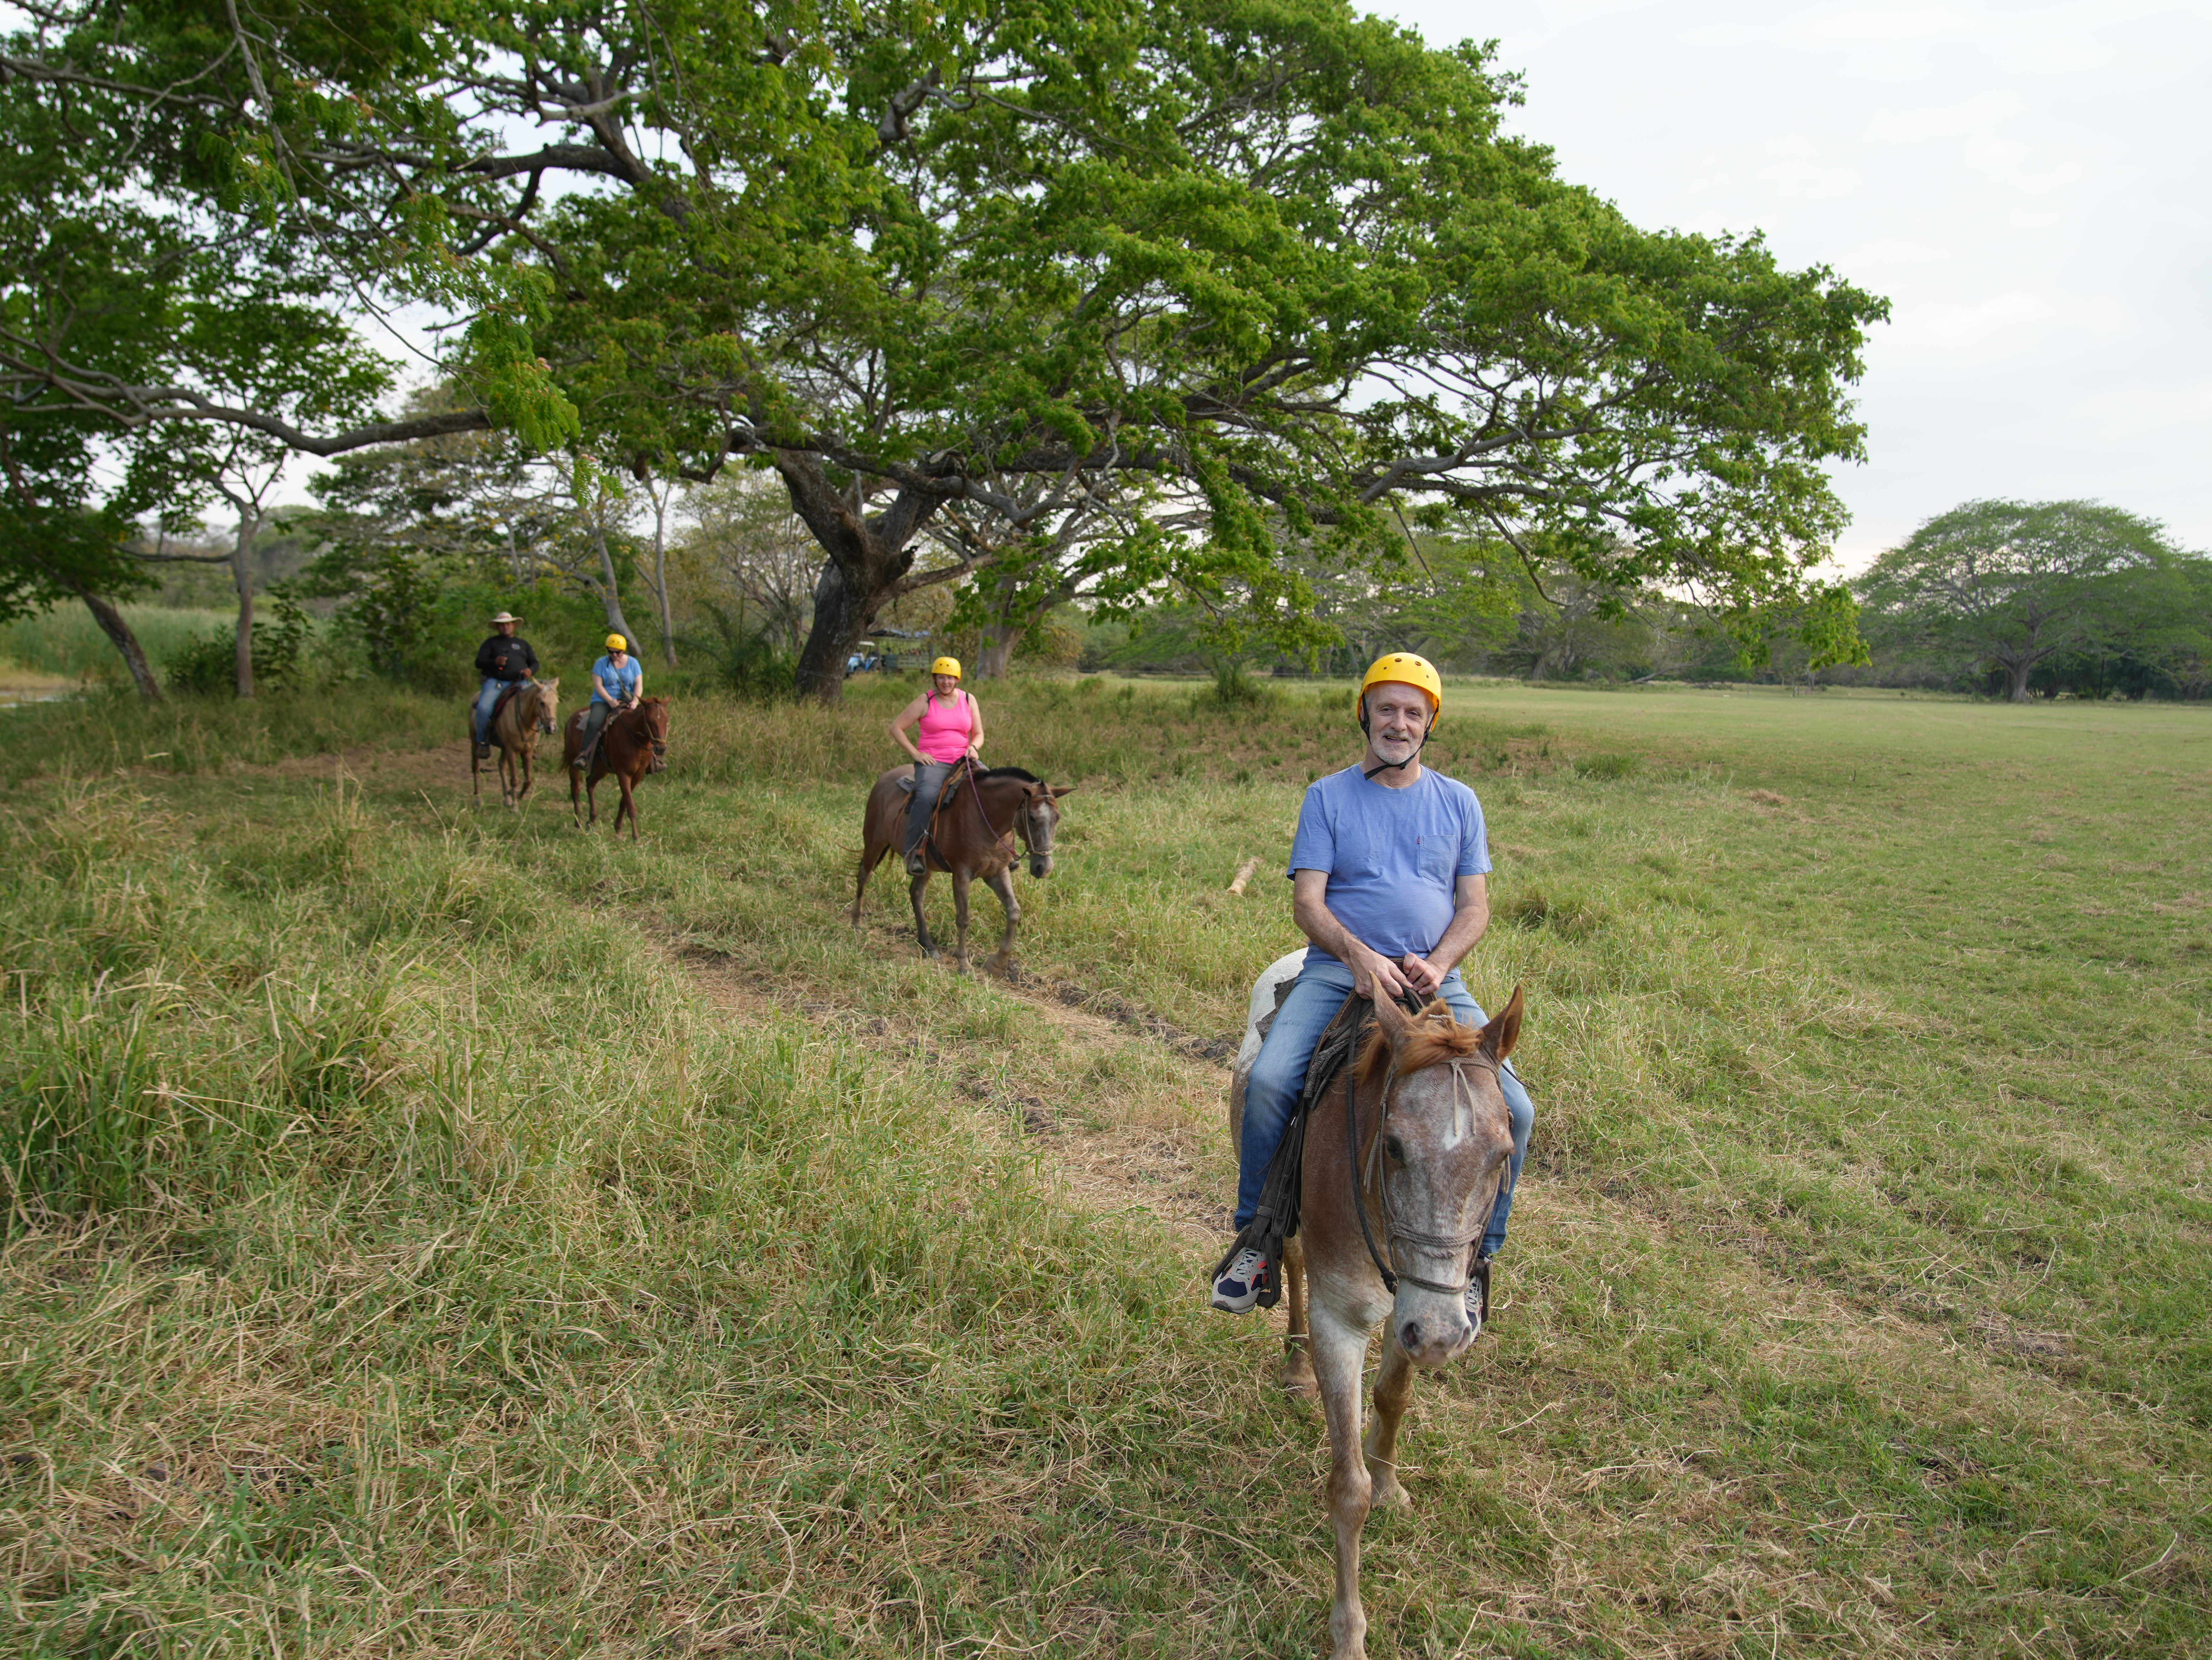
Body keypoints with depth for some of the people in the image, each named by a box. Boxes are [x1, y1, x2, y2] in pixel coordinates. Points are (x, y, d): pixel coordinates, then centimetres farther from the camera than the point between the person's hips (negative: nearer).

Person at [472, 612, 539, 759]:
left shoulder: (523, 644, 24)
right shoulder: (491, 643, 16)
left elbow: (535, 663, 20)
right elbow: (479, 663, 7)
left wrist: (530, 671, -5)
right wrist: (495, 662, -14)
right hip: (495, 683, -2)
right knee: (484, 708, -28)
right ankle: (483, 743, -11)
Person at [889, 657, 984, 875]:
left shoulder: (969, 700, 11)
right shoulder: (925, 702, 1)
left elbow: (978, 734, 15)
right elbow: (896, 728, 1)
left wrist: (973, 748, -8)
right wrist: (915, 753, -8)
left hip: (962, 761, 4)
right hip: (932, 762, -4)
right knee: (927, 796, -35)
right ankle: (913, 852, -28)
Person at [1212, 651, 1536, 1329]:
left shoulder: (1459, 803, 13)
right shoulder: (1328, 797, 7)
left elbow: (1475, 907, 8)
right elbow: (1306, 900, -2)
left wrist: (1436, 965, -12)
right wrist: (1360, 955, -20)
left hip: (1436, 981, 2)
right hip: (1339, 973, -2)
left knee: (1513, 1108, -15)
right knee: (1268, 1082, -26)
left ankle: (1475, 1257, 6)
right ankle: (1257, 1240, -7)